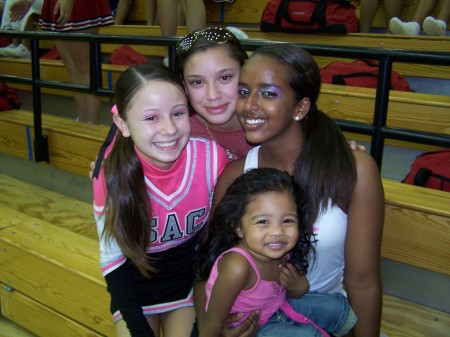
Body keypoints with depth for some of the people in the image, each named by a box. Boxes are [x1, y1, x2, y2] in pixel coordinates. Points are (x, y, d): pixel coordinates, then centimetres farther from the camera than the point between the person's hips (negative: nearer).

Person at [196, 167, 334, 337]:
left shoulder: (282, 252, -17)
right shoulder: (237, 266, -36)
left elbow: (293, 293, 1)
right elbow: (214, 323, -25)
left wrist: (299, 285, -19)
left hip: (276, 309, 7)